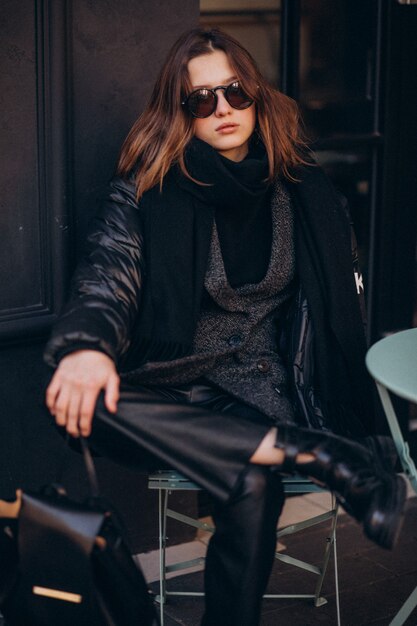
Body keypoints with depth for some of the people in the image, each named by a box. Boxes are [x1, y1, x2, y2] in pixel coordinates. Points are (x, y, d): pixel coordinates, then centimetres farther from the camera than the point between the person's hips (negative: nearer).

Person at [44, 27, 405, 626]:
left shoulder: (304, 190, 7)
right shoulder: (148, 189, 1)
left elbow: (341, 298, 13)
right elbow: (107, 272, -10)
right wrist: (88, 345, -33)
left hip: (264, 381, 0)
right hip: (175, 381, 1)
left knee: (252, 490, -36)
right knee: (78, 398, -34)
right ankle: (316, 455, -33)